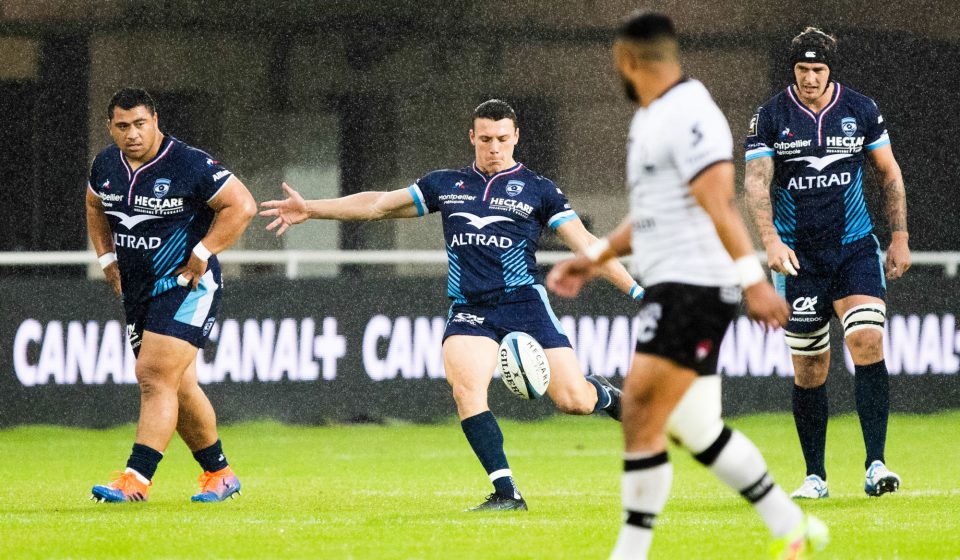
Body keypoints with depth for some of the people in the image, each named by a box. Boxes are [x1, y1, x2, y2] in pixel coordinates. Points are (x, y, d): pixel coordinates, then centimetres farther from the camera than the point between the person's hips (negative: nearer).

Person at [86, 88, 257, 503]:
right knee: (177, 387, 11)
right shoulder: (106, 165, 5)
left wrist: (201, 255, -15)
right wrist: (108, 258, 14)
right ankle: (219, 473, 25)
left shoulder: (189, 165, -15)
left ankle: (137, 478, -21)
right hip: (136, 290, 7)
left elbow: (241, 205, -13)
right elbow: (95, 207, 26)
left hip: (186, 286, -7)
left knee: (155, 377, -18)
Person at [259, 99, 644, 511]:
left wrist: (635, 289, -6)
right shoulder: (446, 185, 15)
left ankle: (606, 396, 26)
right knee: (465, 387, -25)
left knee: (573, 401, -13)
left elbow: (585, 244, 4)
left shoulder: (538, 190, 6)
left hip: (524, 303, -2)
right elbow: (377, 205, 21)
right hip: (469, 311, 2)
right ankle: (506, 493, -21)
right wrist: (310, 209, 16)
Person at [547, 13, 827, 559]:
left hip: (694, 287, -10)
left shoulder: (688, 115, -13)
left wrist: (752, 278, -27)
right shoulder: (653, 119, 19)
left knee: (642, 411, -13)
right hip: (673, 288, 10)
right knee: (695, 429, 10)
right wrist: (597, 256, 27)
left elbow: (719, 204, -22)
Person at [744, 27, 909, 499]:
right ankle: (815, 476, 13)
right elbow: (756, 182, -9)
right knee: (809, 368, 1)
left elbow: (890, 173, 12)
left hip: (856, 248, 0)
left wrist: (900, 238, 8)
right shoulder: (770, 118, -2)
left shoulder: (861, 110, 2)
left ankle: (876, 464, -19)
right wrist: (771, 240, -24)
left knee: (868, 341, -18)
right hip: (798, 256, 0)